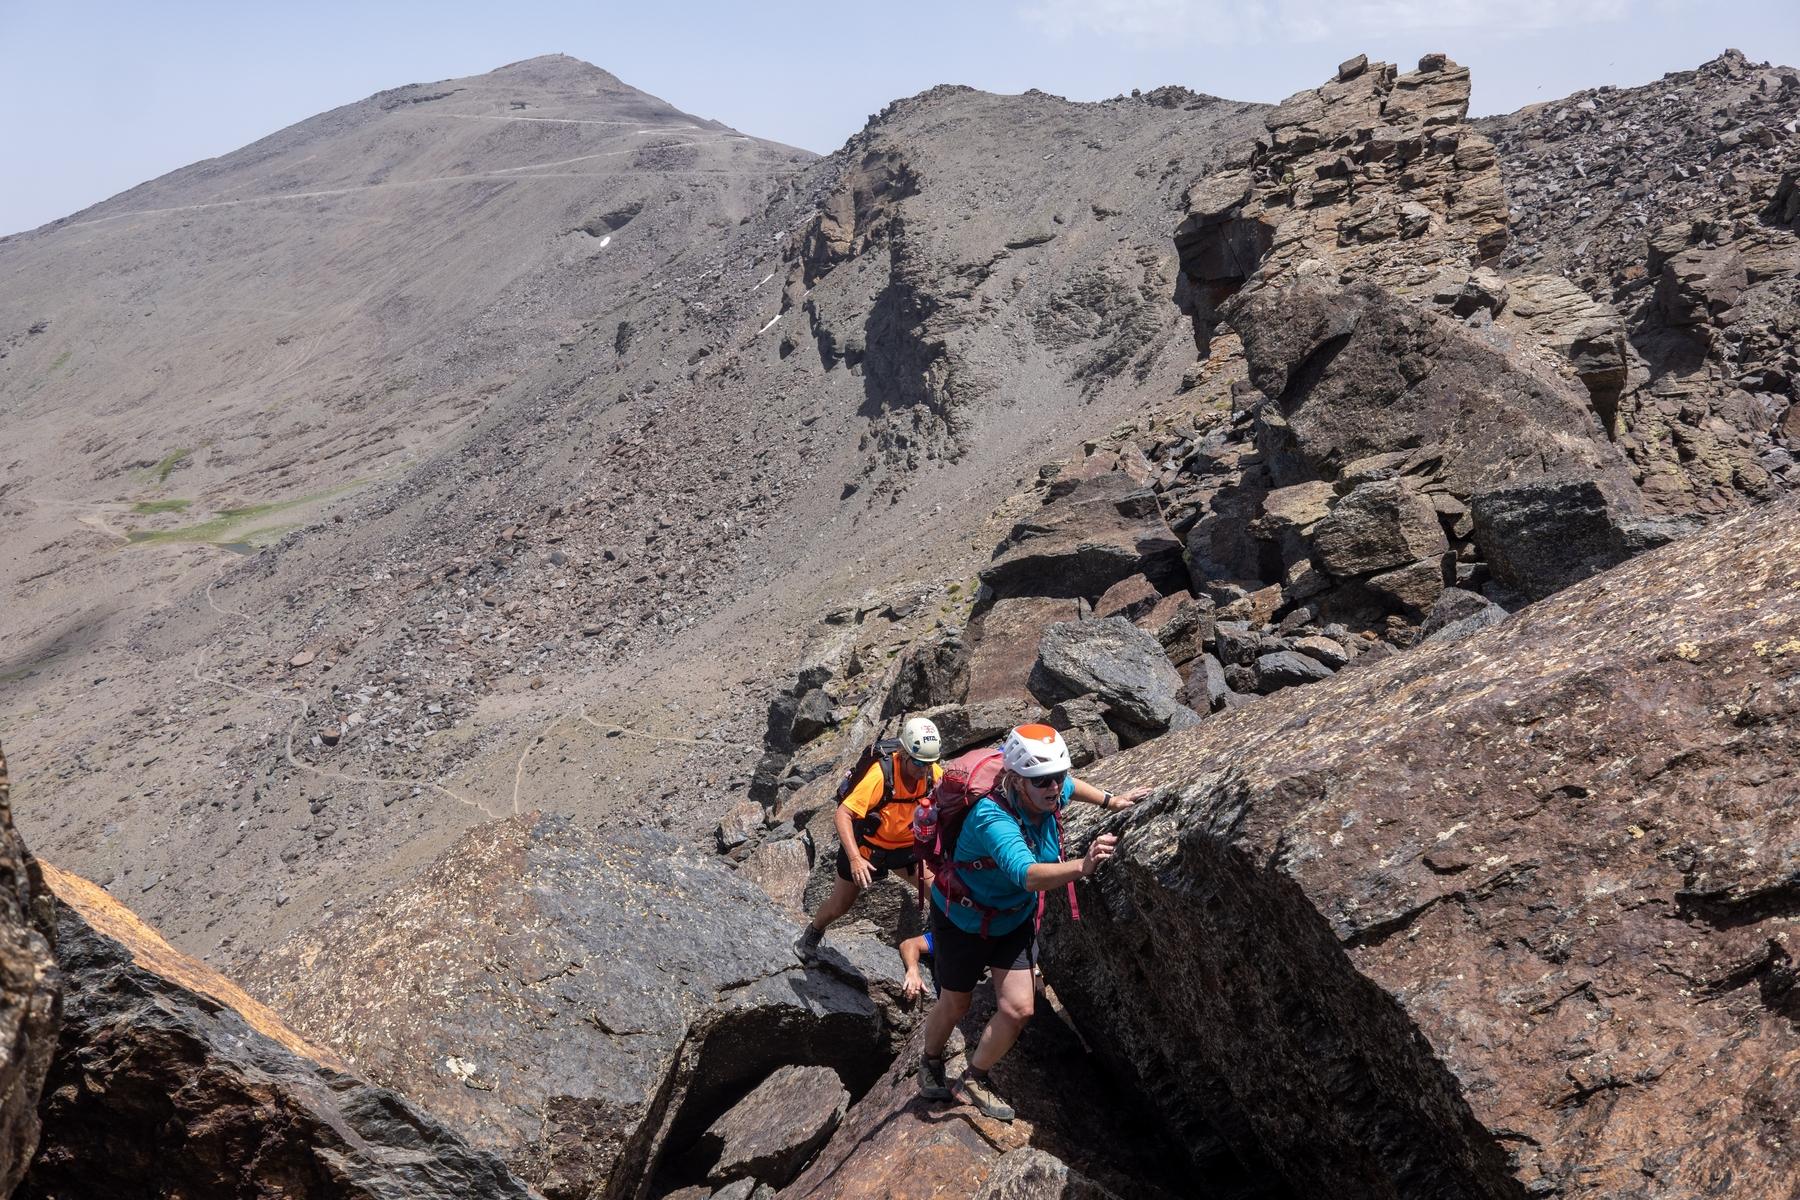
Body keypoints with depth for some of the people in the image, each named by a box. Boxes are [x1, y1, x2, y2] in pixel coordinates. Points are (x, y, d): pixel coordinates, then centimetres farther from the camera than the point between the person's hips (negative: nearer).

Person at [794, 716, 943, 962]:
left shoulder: (934, 774, -20)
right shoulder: (881, 775, -34)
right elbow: (843, 814, -34)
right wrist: (855, 858, -42)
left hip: (905, 847, 3)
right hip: (866, 847, -3)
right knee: (840, 906, 16)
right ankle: (812, 932, 48)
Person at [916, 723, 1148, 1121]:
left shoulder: (1051, 795, -19)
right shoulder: (992, 817, -41)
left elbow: (1070, 785, 10)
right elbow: (1030, 876, -56)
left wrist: (1110, 800, 8)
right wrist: (1082, 867, -70)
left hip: (1016, 920, 5)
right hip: (963, 920, -5)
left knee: (1018, 1008, -4)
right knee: (955, 1005, 14)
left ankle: (977, 1077, 21)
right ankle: (931, 1063, 46)